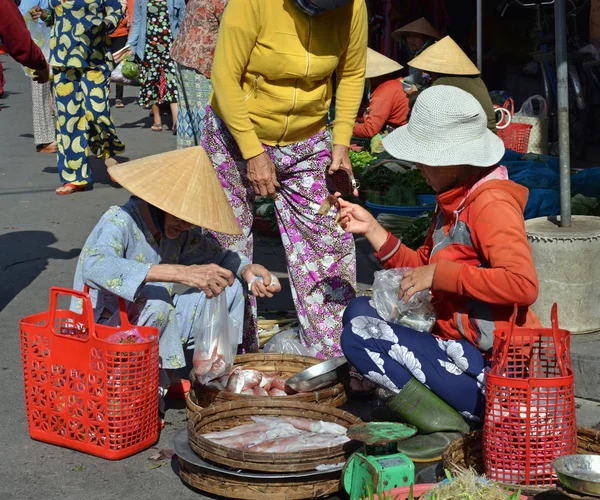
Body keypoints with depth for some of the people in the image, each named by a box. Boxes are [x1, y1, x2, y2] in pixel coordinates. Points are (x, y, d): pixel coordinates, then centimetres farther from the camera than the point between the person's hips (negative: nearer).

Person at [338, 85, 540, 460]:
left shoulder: (491, 203, -16)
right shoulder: (453, 201, 13)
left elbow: (523, 284, -30)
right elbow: (419, 270, 19)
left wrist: (440, 274, -22)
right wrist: (371, 228, 9)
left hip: (492, 368, -11)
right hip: (458, 345, 11)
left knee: (361, 333, -15)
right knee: (359, 312, 15)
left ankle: (448, 425, -13)